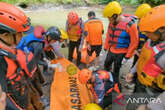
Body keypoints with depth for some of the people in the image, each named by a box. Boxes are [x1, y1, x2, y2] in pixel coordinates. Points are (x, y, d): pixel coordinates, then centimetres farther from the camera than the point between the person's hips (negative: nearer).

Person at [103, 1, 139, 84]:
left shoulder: (130, 25, -22)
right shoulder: (112, 23, -3)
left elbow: (134, 42, -17)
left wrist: (127, 57, -14)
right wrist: (105, 48, 14)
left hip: (121, 54, -6)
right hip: (111, 51, 6)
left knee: (116, 71, 9)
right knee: (106, 65, 23)